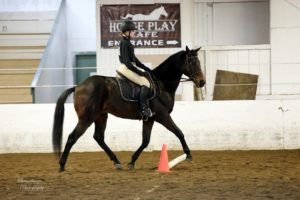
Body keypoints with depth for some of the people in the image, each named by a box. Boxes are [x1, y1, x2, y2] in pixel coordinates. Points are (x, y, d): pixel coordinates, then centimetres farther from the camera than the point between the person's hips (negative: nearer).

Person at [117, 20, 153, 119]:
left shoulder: (127, 42, 17)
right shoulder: (124, 43, -15)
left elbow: (134, 59, 22)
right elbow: (127, 62, -21)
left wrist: (146, 69, 17)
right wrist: (140, 72, -19)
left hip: (129, 67, 11)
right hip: (126, 69, -11)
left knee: (147, 76, 14)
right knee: (145, 83, -17)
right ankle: (144, 109, -25)